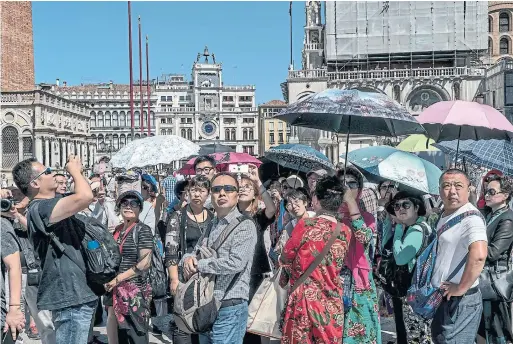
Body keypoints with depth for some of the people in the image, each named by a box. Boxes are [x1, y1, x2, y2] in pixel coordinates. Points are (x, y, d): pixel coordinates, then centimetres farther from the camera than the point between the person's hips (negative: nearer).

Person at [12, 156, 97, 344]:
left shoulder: (45, 207, 15)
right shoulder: (39, 208, -19)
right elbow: (85, 196, -30)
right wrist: (74, 170, -14)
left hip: (72, 294, 11)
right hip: (69, 297, -11)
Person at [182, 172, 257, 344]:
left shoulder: (245, 225, -11)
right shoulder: (212, 225, 14)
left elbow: (235, 262, -23)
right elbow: (195, 252, 17)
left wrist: (198, 265, -13)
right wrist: (188, 259, -8)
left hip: (230, 309, -7)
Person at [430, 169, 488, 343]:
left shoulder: (471, 217, -20)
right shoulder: (444, 216, 9)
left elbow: (478, 255, -37)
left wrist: (461, 288, -25)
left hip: (460, 300, -9)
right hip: (441, 297, 9)